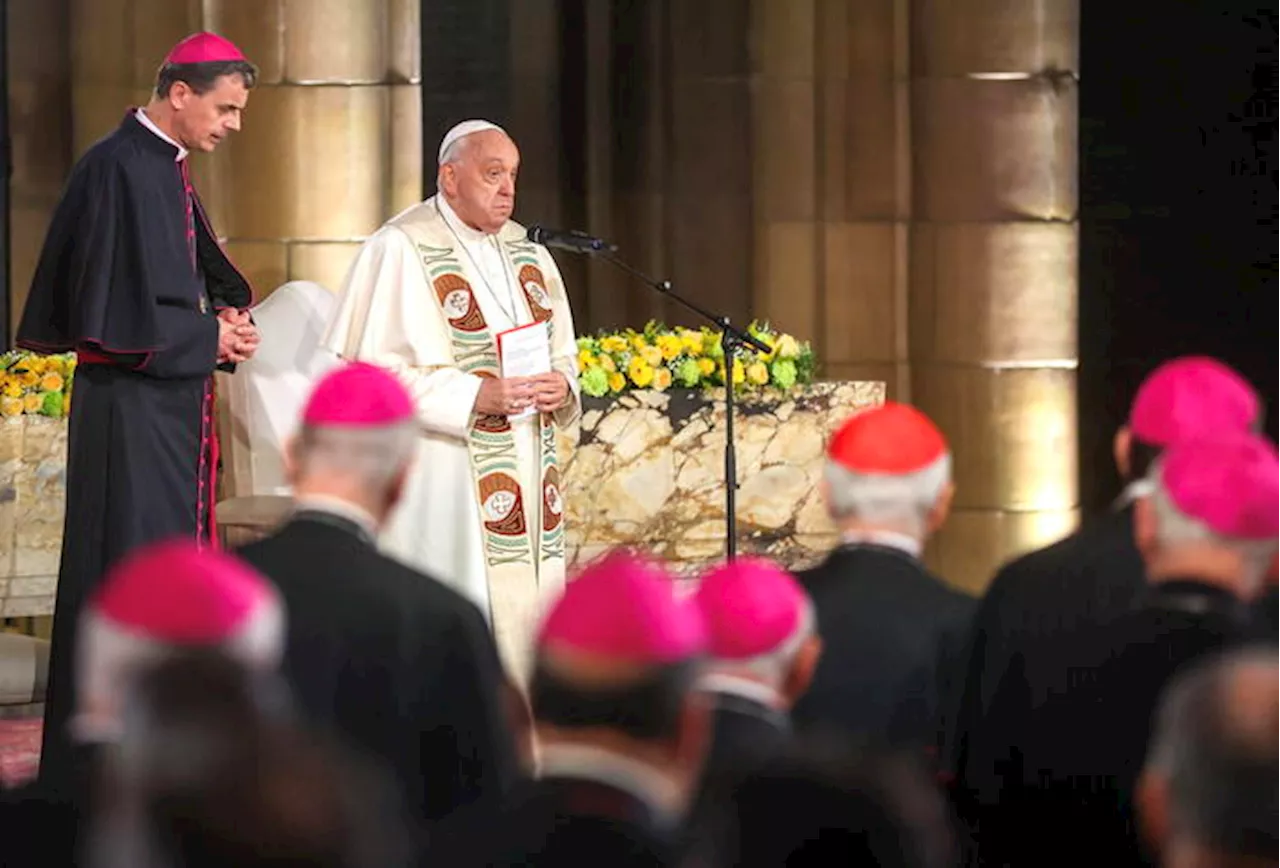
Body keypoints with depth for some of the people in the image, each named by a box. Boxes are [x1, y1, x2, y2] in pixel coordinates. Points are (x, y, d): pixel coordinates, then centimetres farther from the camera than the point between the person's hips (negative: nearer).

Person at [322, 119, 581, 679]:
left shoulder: (525, 250, 16)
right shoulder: (401, 249, -7)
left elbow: (562, 352, 23)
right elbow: (373, 371, -13)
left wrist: (560, 386, -2)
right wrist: (476, 396, -20)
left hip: (526, 476, 7)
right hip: (440, 481, -7)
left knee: (526, 609, 4)